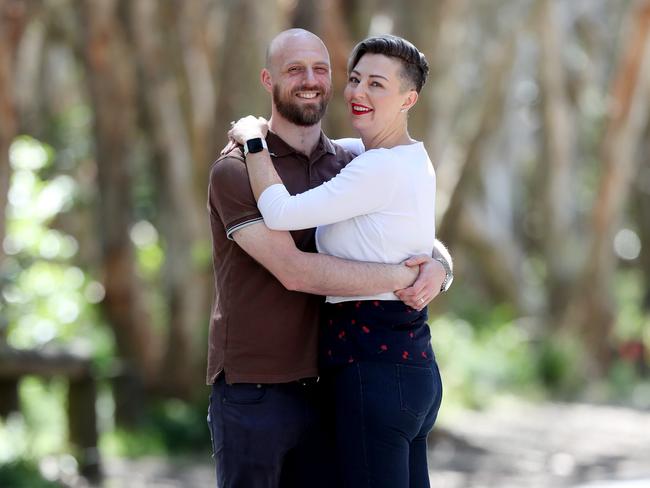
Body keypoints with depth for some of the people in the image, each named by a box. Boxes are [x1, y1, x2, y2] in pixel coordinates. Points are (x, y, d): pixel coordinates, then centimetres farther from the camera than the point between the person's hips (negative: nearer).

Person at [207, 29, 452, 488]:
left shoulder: (347, 166, 10)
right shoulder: (234, 171, -10)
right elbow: (294, 271, -21)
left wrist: (438, 269, -14)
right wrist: (400, 277, -20)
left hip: (322, 392, 5)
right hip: (251, 394, -5)